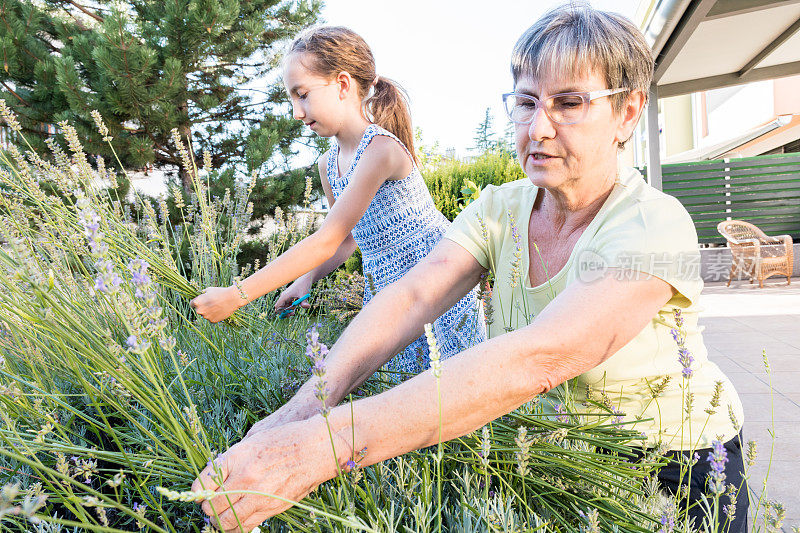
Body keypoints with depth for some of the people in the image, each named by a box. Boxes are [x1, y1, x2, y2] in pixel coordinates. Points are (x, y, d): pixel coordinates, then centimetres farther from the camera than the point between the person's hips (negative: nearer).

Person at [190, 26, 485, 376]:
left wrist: (235, 296, -27)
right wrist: (306, 279, -2)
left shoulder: (381, 149, -24)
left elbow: (325, 241, -28)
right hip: (384, 291, 7)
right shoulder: (328, 164, 3)